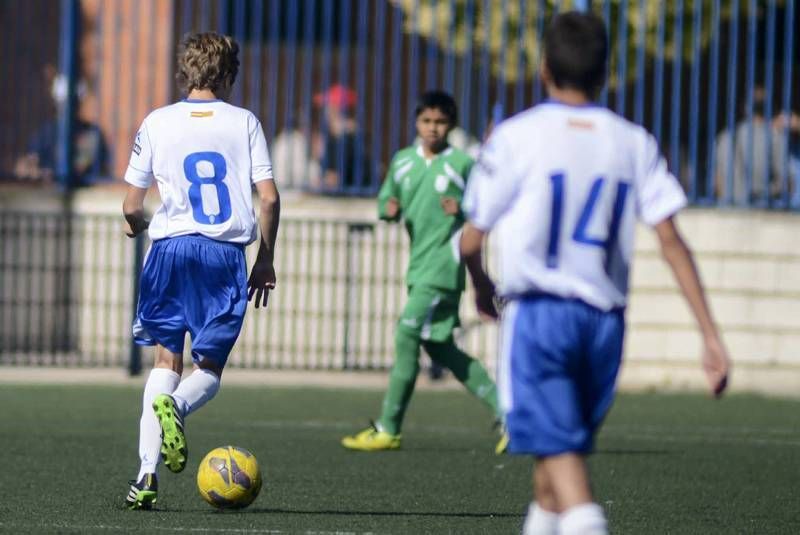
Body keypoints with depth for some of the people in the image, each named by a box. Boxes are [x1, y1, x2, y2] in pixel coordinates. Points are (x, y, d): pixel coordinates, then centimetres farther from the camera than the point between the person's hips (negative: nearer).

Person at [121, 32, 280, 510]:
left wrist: (139, 226, 29)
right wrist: (266, 259, 11)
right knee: (210, 369, 10)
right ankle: (175, 406, -26)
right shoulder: (244, 122, 4)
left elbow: (132, 206, 6)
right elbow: (270, 199, -1)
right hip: (226, 252, -1)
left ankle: (147, 474, -9)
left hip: (171, 246, 1)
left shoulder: (158, 123, 5)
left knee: (166, 359, 7)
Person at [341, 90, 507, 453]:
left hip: (443, 265, -7)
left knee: (407, 335, -12)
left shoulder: (462, 164, -3)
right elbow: (386, 198, 19)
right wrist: (388, 208, -4)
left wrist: (463, 209, -18)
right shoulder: (403, 161, 11)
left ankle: (388, 430, -7)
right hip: (419, 267, 7)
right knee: (439, 348, 10)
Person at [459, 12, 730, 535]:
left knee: (559, 449, -14)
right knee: (565, 446, 20)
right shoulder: (634, 142, 8)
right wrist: (711, 334, 0)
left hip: (538, 311, -4)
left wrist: (483, 288, 24)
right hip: (605, 319, 4)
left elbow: (471, 241, 2)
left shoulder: (517, 136, -1)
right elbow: (672, 241, 0)